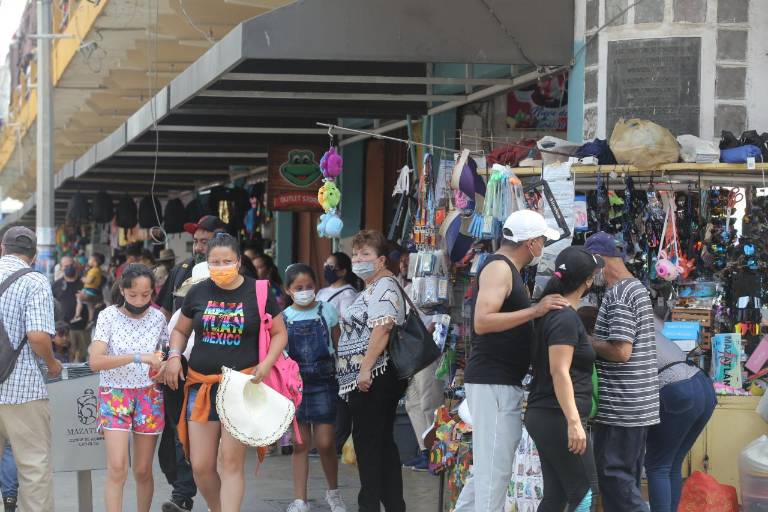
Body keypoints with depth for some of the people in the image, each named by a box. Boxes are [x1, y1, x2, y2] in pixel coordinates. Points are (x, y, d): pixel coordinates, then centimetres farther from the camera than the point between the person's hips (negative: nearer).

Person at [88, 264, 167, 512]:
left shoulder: (157, 317, 3)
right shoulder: (108, 316, -8)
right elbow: (95, 361, -18)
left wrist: (163, 367, -4)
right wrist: (137, 357, -27)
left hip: (149, 396, 3)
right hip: (114, 394, -3)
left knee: (143, 470, 6)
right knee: (117, 468, -15)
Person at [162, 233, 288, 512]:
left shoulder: (258, 292, 0)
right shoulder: (198, 293, 7)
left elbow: (279, 333, 7)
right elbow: (180, 330, 19)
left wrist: (267, 363, -10)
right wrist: (174, 356, -1)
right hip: (201, 385, 3)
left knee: (232, 462, -8)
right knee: (201, 466, 2)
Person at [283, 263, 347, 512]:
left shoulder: (327, 311, 0)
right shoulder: (283, 318, 2)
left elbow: (339, 346, 5)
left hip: (323, 382, -1)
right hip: (295, 384, 1)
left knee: (325, 443, -2)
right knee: (301, 444, 4)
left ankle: (333, 492, 20)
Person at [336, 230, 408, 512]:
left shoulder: (384, 287, -12)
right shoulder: (372, 289, 21)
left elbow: (381, 329, -23)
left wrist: (365, 368, -27)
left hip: (374, 378, -11)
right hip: (369, 379, 11)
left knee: (367, 440, -7)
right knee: (382, 442, 12)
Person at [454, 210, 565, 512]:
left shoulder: (508, 270, 19)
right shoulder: (498, 268, -13)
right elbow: (482, 322, -26)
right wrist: (535, 311, -28)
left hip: (502, 382, 11)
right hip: (493, 382, -11)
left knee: (487, 465, 17)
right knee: (495, 467, -8)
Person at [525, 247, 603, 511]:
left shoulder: (552, 313, 14)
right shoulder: (566, 318, -14)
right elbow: (559, 372, -21)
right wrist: (574, 422, -24)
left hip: (543, 416, 10)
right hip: (558, 417, -10)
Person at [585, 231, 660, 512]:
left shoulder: (618, 295, -16)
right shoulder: (636, 287, 15)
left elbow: (620, 351, -23)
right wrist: (593, 338, 12)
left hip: (621, 406, -10)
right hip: (635, 403, 10)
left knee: (614, 476, -6)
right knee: (626, 478, 14)